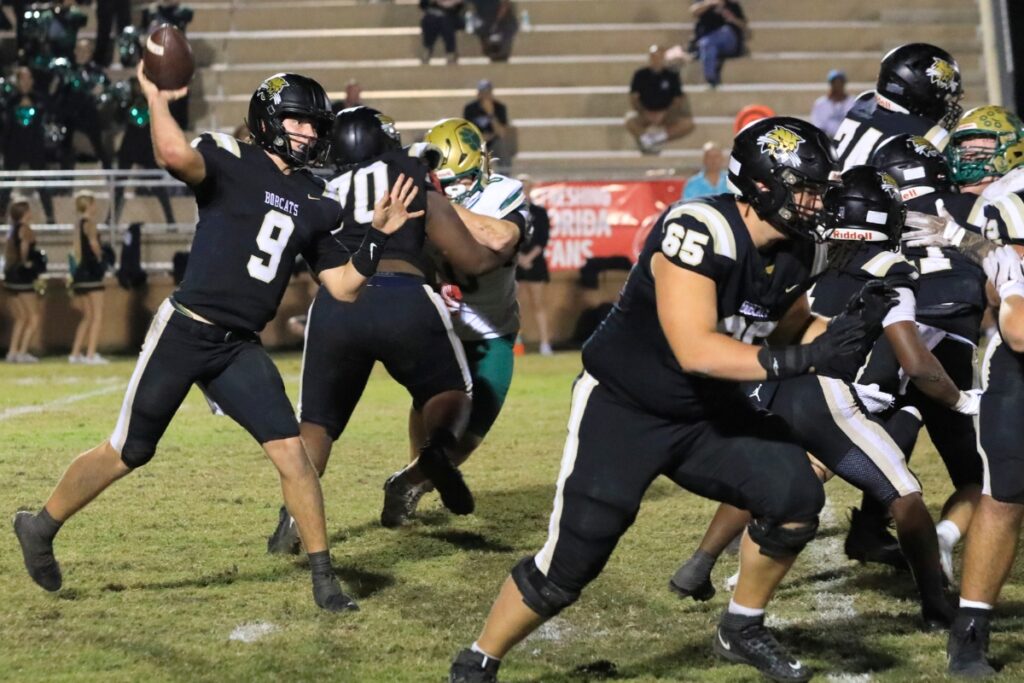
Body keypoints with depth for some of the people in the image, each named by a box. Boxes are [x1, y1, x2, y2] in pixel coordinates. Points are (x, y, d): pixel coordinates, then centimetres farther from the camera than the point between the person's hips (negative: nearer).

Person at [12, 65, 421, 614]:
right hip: (184, 331, -5)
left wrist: (378, 235, 2)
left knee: (291, 453, -8)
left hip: (239, 348, 5)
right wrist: (156, 97, -23)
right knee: (127, 453, 6)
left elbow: (343, 286, 12)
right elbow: (176, 155, -31)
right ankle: (41, 526, 27)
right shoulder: (230, 160, -8)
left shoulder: (315, 203, 11)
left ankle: (323, 577, 3)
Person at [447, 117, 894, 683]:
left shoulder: (798, 253, -3)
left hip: (709, 413, 7)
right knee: (571, 559, -10)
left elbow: (788, 331, 12)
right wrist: (800, 360, -38)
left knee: (795, 497, -10)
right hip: (623, 409, -7)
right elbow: (694, 350, -35)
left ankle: (742, 630, 13)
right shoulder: (700, 232, -29)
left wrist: (850, 325, -9)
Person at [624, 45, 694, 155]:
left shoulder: (672, 76, -1)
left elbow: (678, 101, 0)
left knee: (688, 124, -28)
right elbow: (633, 99, -1)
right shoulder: (640, 75, -1)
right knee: (630, 122, -34)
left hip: (666, 114, 1)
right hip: (645, 112, -1)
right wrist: (644, 113, -16)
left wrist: (664, 114, -15)